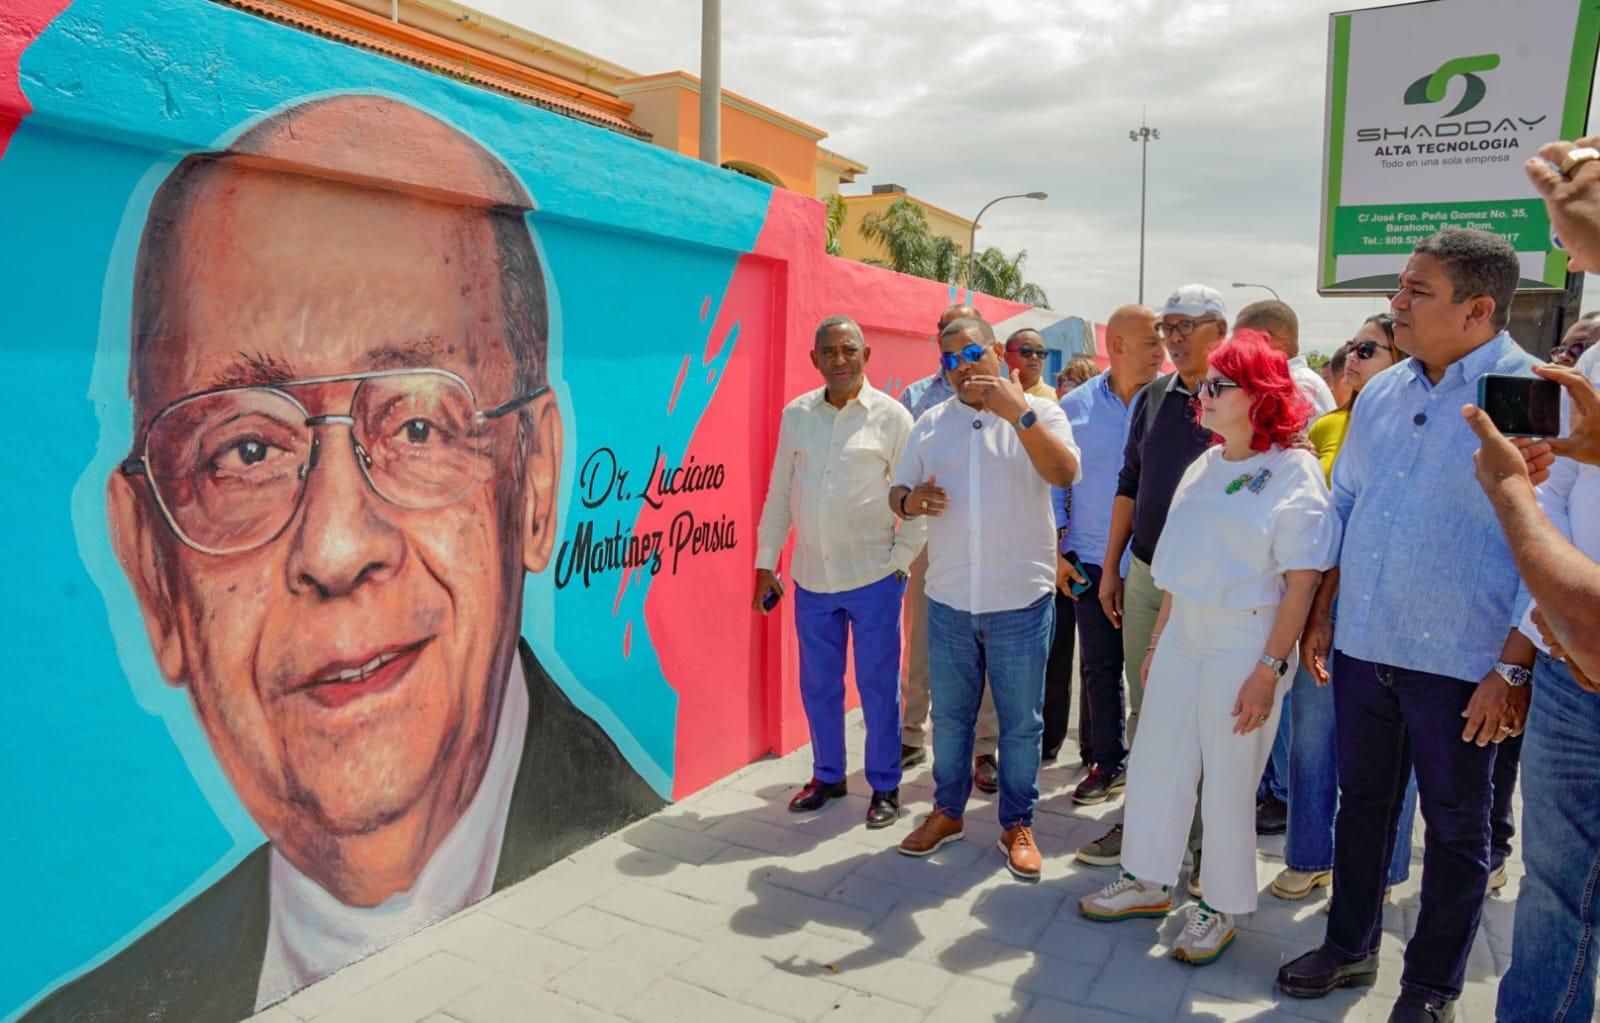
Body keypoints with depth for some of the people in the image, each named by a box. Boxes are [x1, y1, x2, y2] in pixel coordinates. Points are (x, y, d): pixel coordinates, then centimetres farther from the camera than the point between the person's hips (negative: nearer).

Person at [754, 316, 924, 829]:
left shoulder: (891, 416, -5)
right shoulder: (796, 414, 4)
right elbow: (779, 494, 9)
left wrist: (901, 560, -7)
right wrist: (765, 563, 7)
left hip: (874, 578, -3)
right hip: (811, 577, 4)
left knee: (878, 686, 6)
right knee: (817, 685, 14)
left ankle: (884, 786, 23)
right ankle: (827, 776, 32)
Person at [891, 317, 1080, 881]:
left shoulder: (1038, 413, -3)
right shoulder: (930, 424, 8)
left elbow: (1065, 474, -20)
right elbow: (898, 491, 11)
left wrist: (1019, 413, -31)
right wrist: (910, 501, -13)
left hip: (1020, 600, -3)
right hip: (947, 600, 3)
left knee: (1020, 721, 9)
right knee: (949, 714, 16)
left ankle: (1017, 824, 27)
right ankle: (947, 811, 34)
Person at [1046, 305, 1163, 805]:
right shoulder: (1075, 407, 2)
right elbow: (1054, 482, 7)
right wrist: (1056, 551, 2)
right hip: (1092, 559, 1)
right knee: (1100, 666, 8)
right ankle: (1107, 761, 23)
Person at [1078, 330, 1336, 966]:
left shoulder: (1293, 472, -10)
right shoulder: (1204, 468, 10)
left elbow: (1302, 580, -14)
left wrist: (1270, 669, -18)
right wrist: (1158, 642, 14)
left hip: (1244, 640, -6)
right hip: (1183, 633, 7)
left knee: (1228, 780, 5)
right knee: (1155, 760, 12)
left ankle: (1221, 907, 24)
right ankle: (1148, 881, 29)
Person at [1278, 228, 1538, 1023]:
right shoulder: (1382, 393, 7)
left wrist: (1513, 669, -15)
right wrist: (1317, 614, 11)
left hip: (1460, 664, -5)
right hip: (1362, 648, 5)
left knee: (1456, 827, 12)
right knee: (1362, 802, 18)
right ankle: (1349, 947, 36)